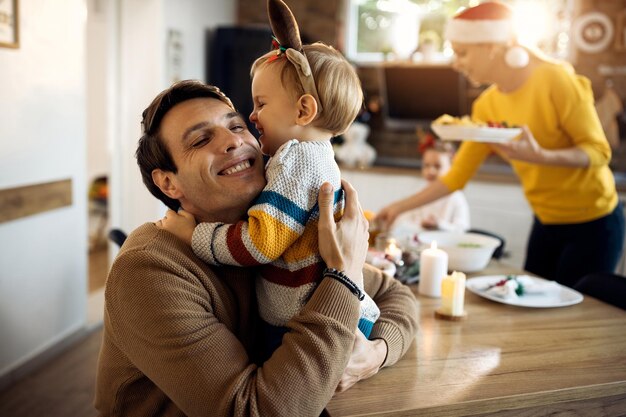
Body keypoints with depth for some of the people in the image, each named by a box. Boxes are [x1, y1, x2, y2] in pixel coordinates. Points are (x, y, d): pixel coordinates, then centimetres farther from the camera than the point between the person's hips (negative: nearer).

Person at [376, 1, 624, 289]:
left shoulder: (555, 80, -18)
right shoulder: (487, 106, -2)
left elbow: (598, 151, -16)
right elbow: (456, 176, 3)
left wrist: (541, 156, -34)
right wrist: (400, 207, 1)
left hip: (593, 224, -5)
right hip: (546, 224, 5)